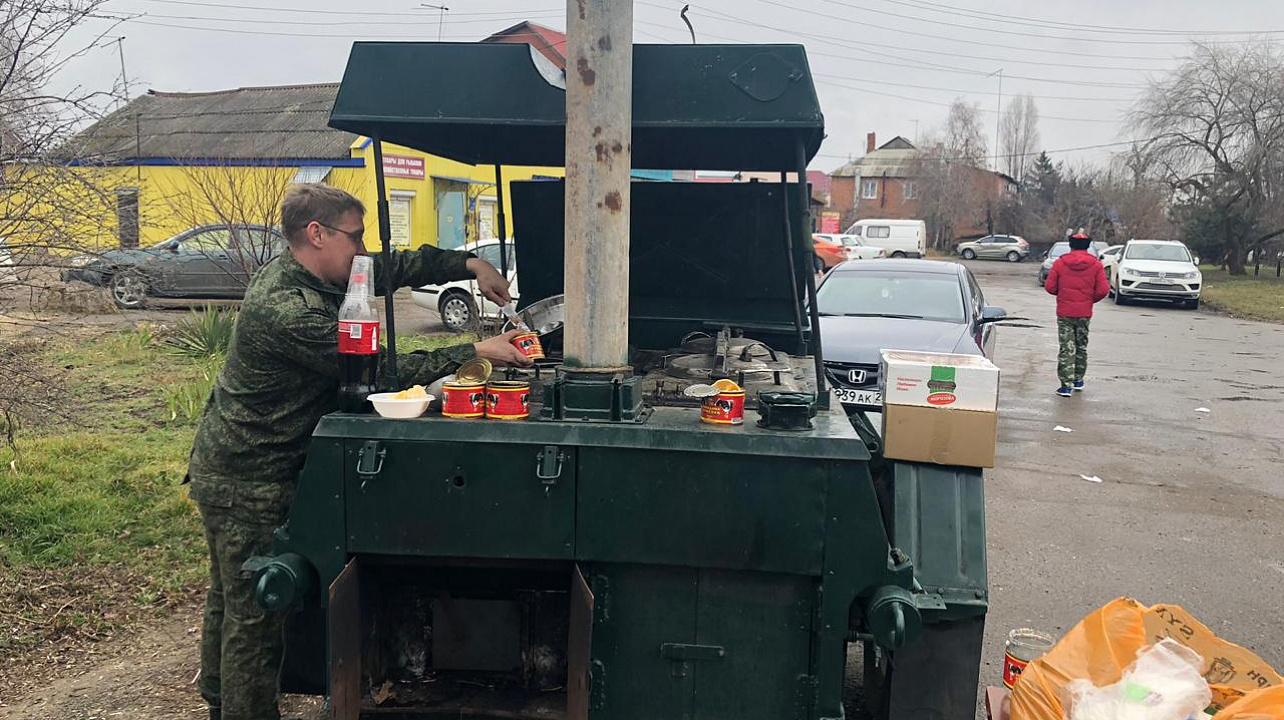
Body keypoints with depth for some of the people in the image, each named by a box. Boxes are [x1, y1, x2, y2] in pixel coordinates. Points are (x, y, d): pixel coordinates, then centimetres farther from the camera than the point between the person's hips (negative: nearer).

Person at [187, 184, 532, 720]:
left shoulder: (294, 275, 2)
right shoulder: (289, 312, -29)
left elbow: (395, 267, 8)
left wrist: (468, 263, -1)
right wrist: (474, 353, -23)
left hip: (227, 471, 11)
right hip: (249, 487, -11)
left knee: (229, 603, 24)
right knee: (255, 618, 1)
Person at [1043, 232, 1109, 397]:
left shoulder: (1060, 263, -5)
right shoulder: (1096, 264, -2)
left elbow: (1049, 287, -6)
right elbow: (1103, 290, -7)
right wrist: (1091, 300, 11)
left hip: (1064, 313, -1)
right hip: (1085, 313, 2)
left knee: (1067, 348, 0)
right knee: (1081, 346, 18)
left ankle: (1066, 385, -6)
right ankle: (1078, 380, 29)